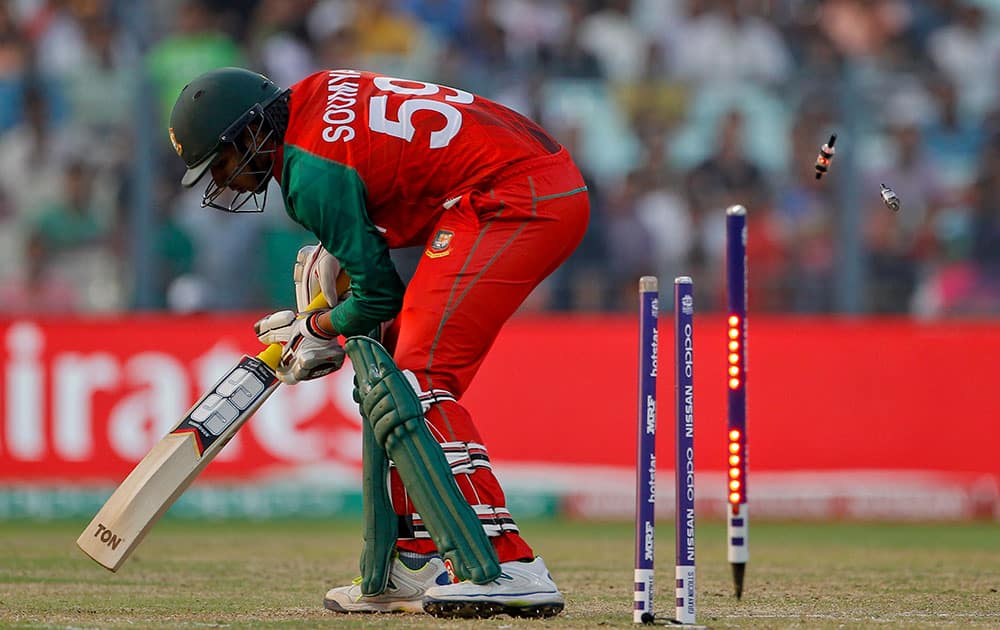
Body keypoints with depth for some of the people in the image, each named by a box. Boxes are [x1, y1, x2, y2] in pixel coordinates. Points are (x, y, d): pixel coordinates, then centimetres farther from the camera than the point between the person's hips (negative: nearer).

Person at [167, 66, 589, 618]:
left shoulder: (311, 174, -12)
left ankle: (506, 568, -28)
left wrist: (315, 331, 12)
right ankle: (414, 563, 15)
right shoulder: (315, 94, 14)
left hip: (511, 200, -11)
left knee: (416, 381, -17)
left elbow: (380, 296, -7)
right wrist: (335, 252, 21)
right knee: (394, 366, 14)